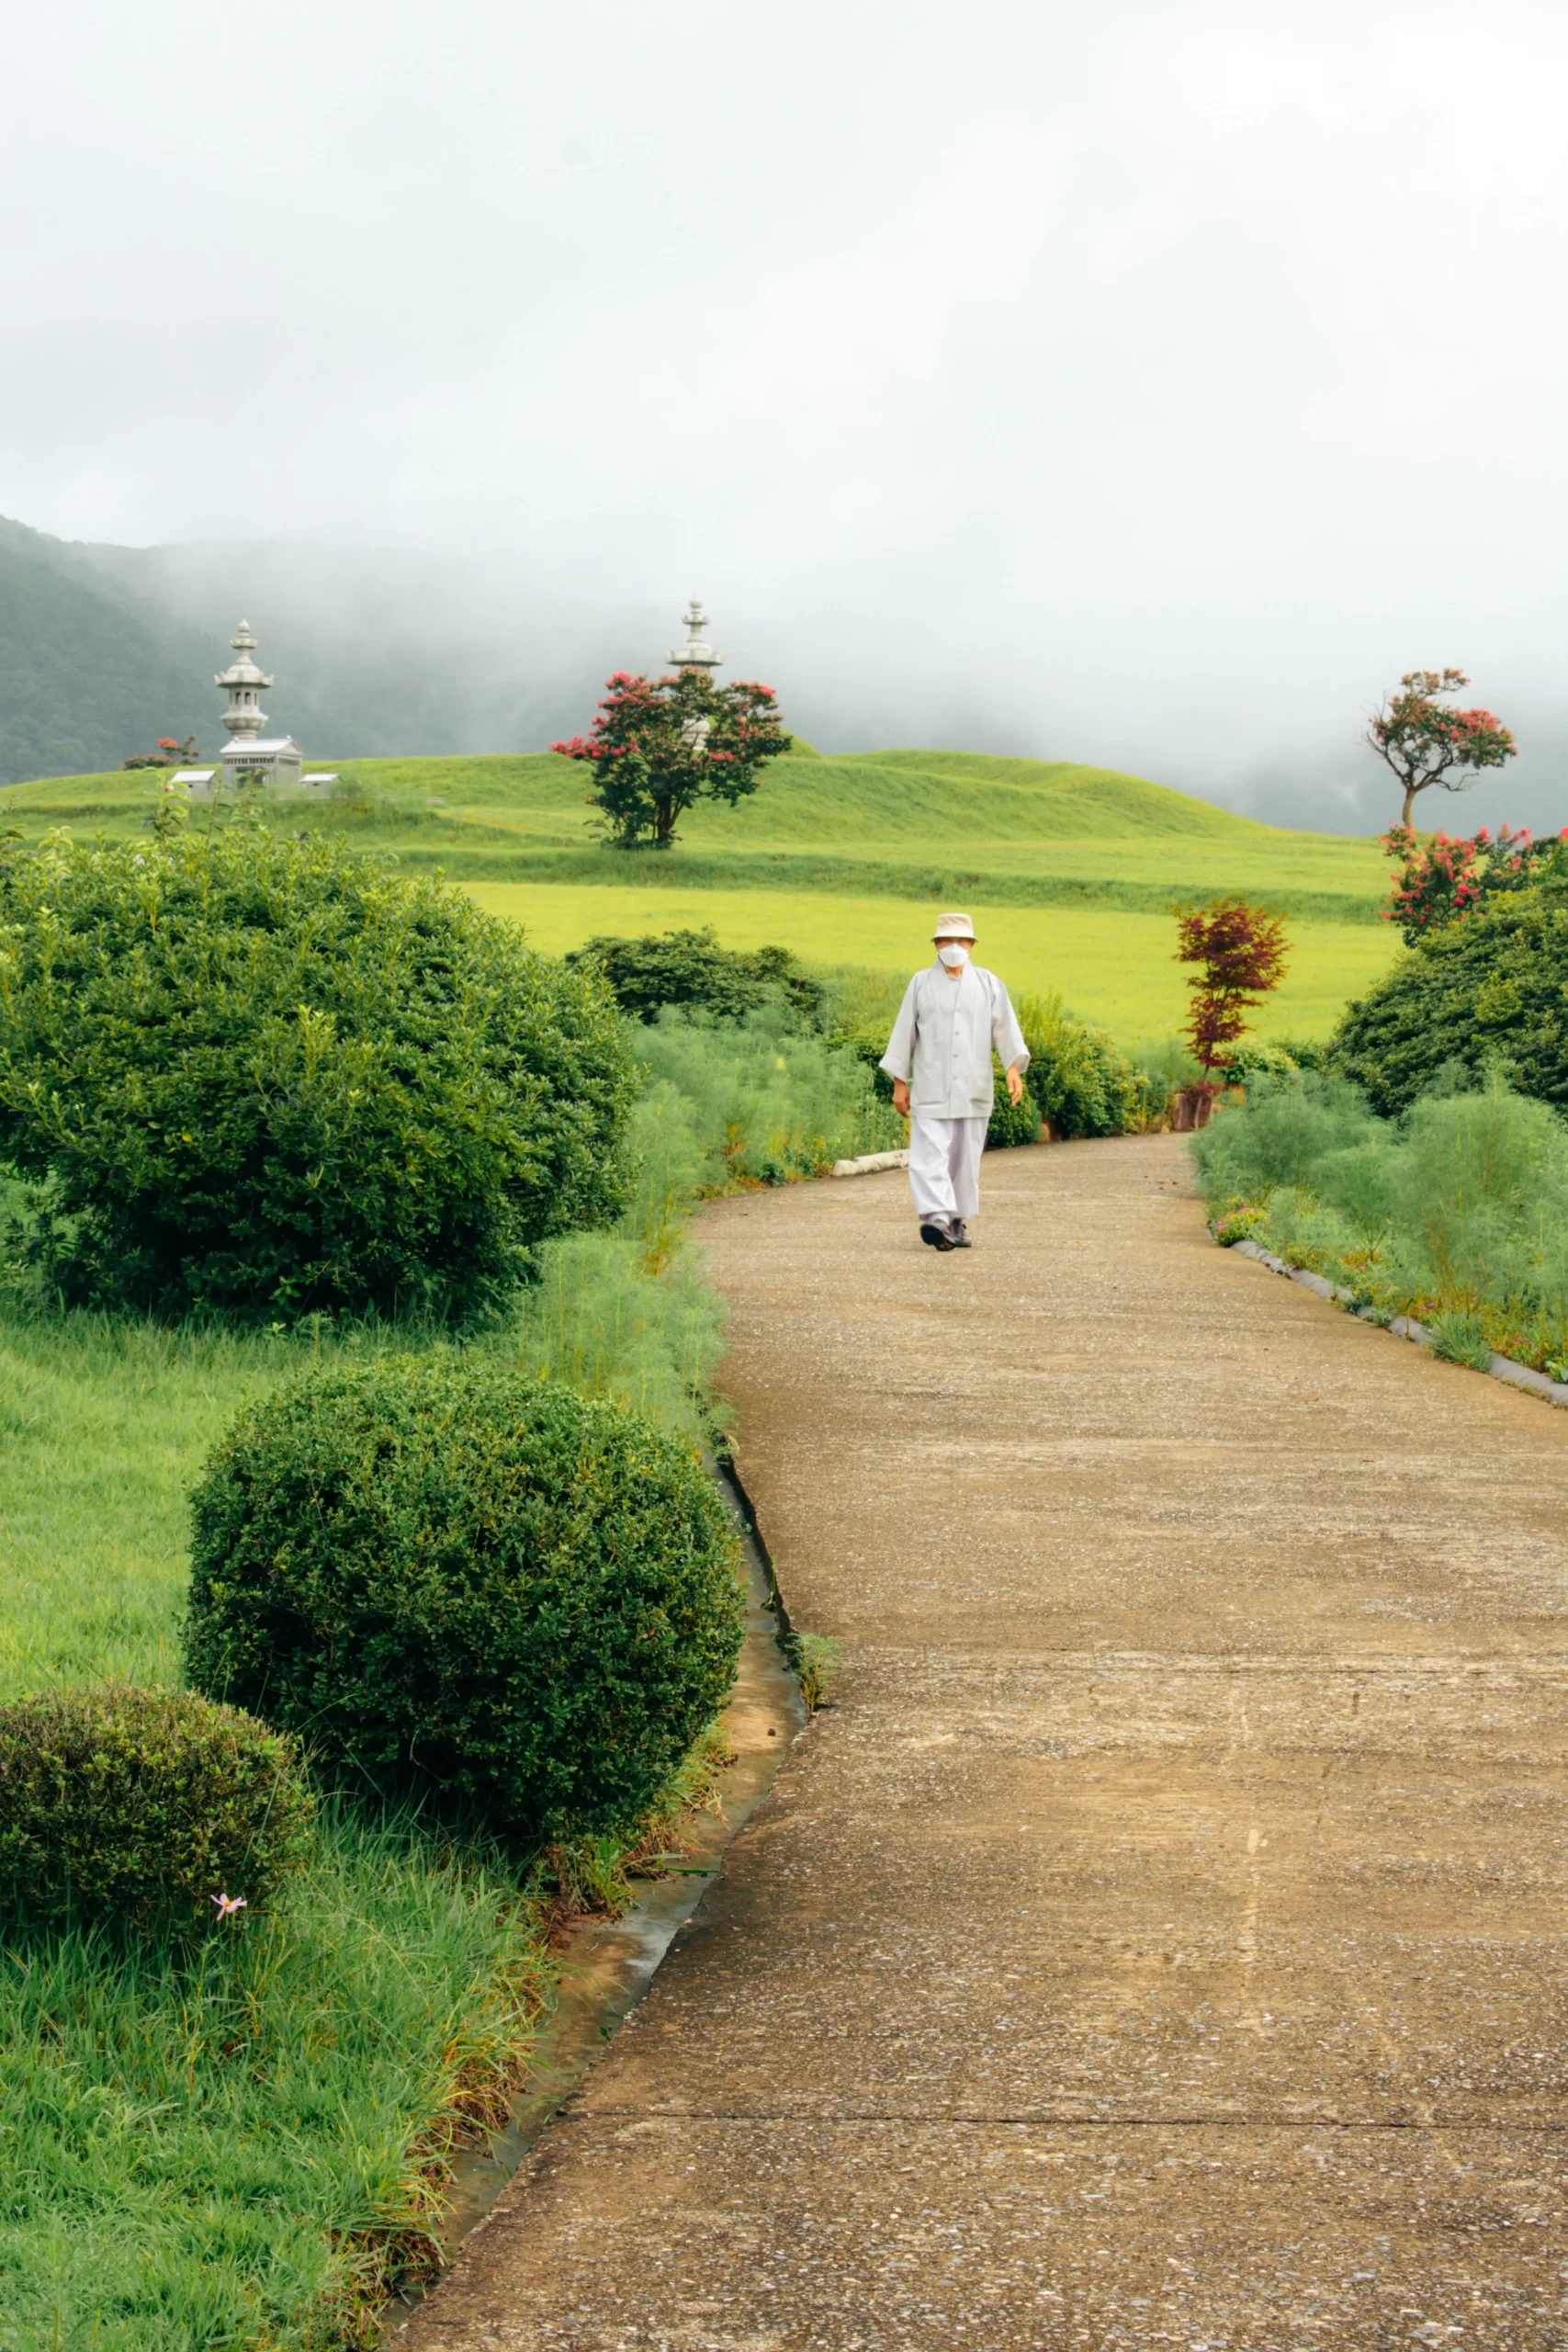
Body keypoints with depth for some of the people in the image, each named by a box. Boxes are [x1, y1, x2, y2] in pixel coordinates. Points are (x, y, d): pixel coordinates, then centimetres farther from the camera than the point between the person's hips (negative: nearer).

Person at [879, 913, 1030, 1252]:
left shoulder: (988, 984, 8)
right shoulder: (921, 984, 6)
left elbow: (1005, 1029, 3)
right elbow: (904, 1033, 7)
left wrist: (1014, 1068, -13)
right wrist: (899, 1083, 3)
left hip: (973, 1092, 2)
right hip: (931, 1091, -2)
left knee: (966, 1158, 6)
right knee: (930, 1154, -14)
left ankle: (958, 1222, 16)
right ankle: (937, 1218, -24)